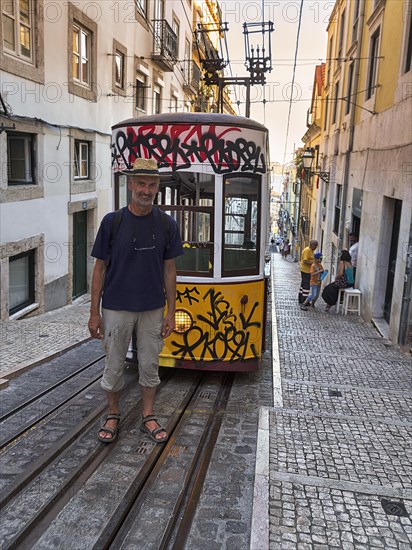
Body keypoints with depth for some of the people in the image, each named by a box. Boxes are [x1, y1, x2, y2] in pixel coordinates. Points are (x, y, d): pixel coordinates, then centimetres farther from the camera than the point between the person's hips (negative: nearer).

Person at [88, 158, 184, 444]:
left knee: (150, 364, 11)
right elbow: (100, 268, -3)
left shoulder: (167, 224, -2)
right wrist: (94, 312, -4)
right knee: (114, 364, 10)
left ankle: (148, 416, 29)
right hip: (116, 307, -1)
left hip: (152, 308, 2)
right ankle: (113, 415, 30)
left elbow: (169, 270, 3)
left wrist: (171, 312, 1)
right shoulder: (112, 221, -7)